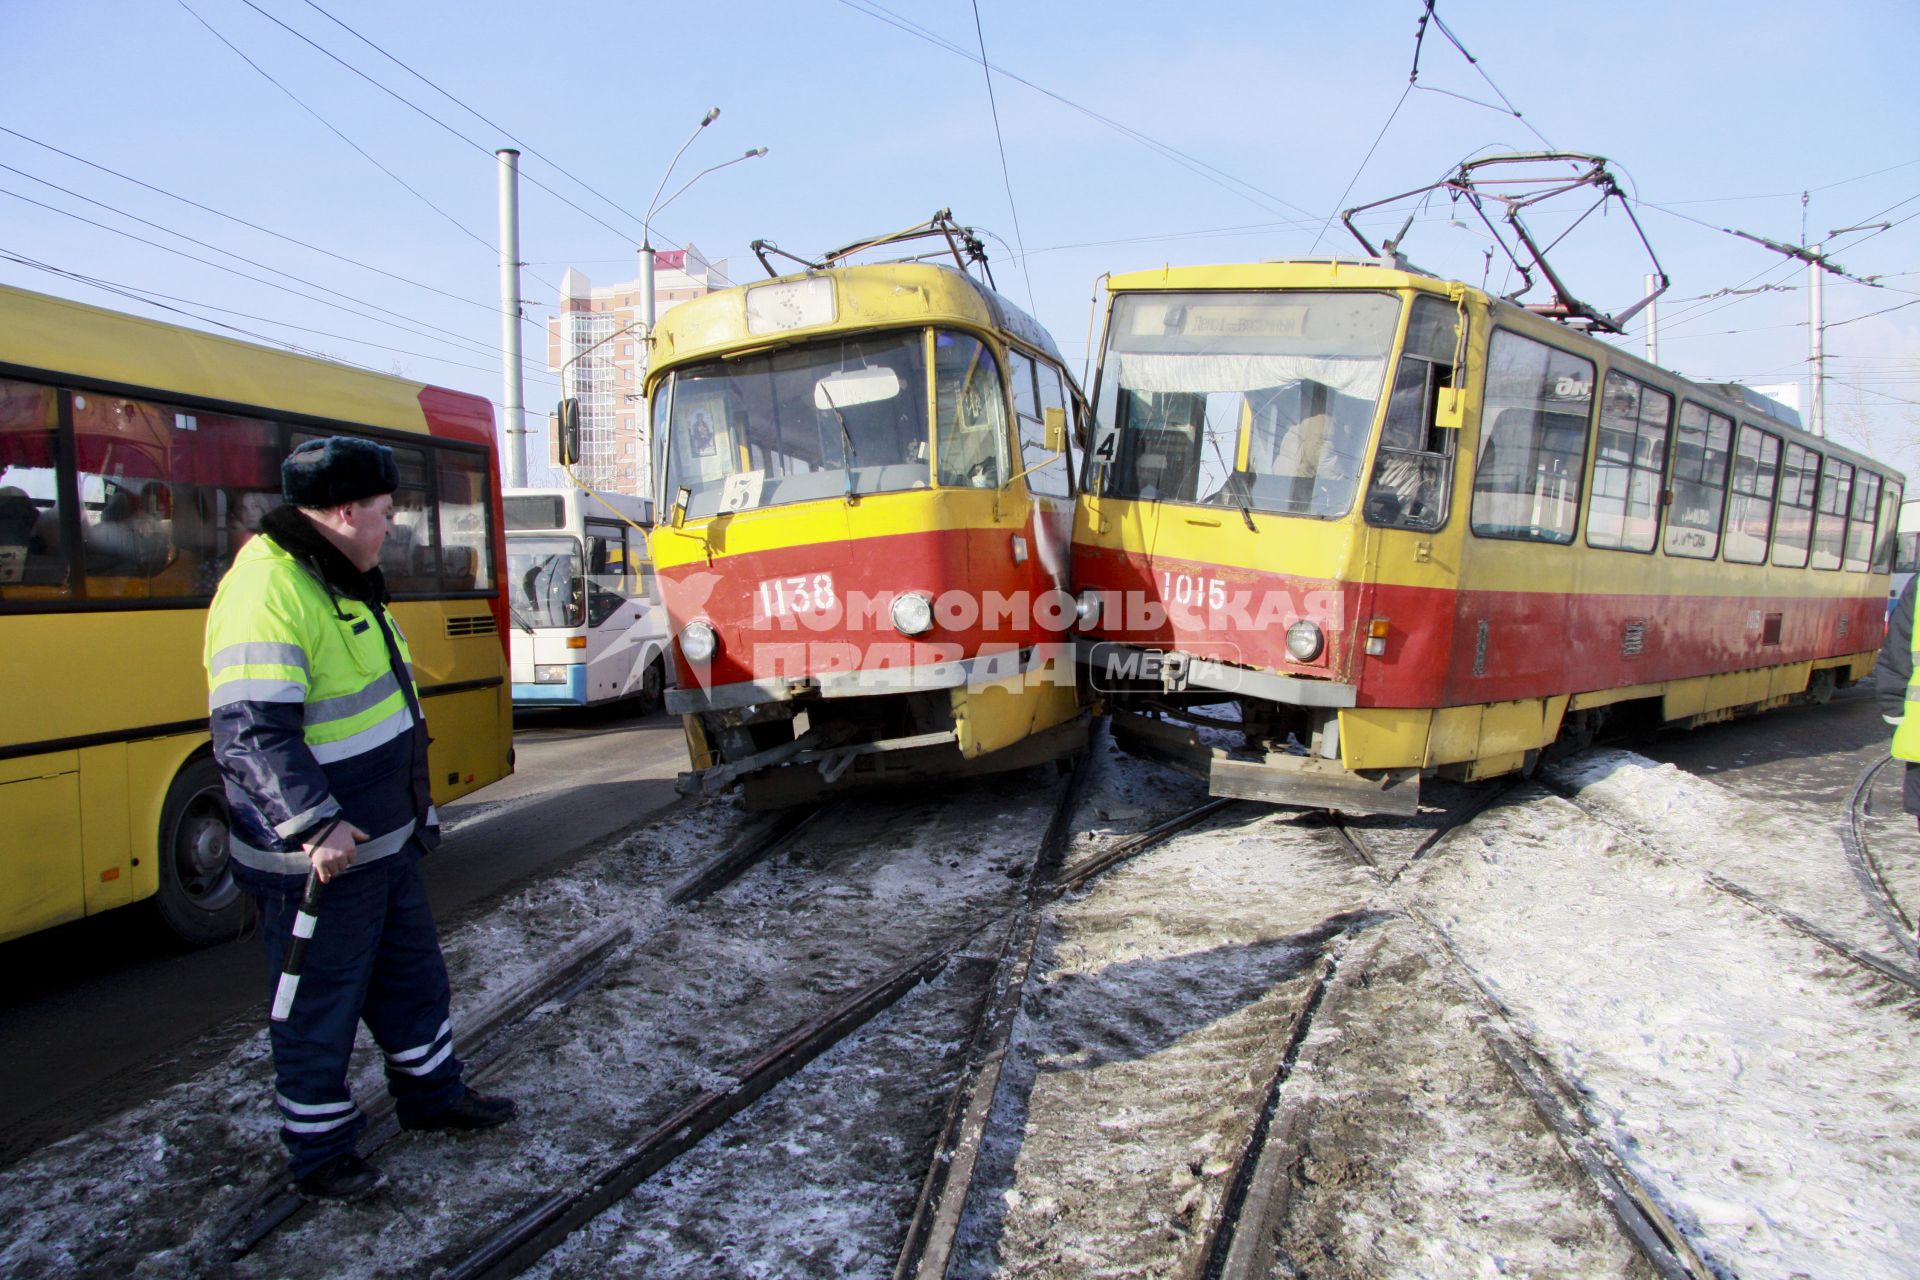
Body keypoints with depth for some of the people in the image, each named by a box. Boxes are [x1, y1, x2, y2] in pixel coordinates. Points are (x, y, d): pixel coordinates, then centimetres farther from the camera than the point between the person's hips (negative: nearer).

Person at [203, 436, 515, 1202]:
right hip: (318, 862, -10)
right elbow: (251, 733, -30)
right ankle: (319, 1154, 26)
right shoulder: (267, 592, -23)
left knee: (414, 974, 23)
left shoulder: (340, 579, 11)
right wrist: (313, 827, -35)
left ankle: (432, 1094, 41)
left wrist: (415, 808, 23)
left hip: (384, 841, 10)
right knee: (320, 1011, 8)